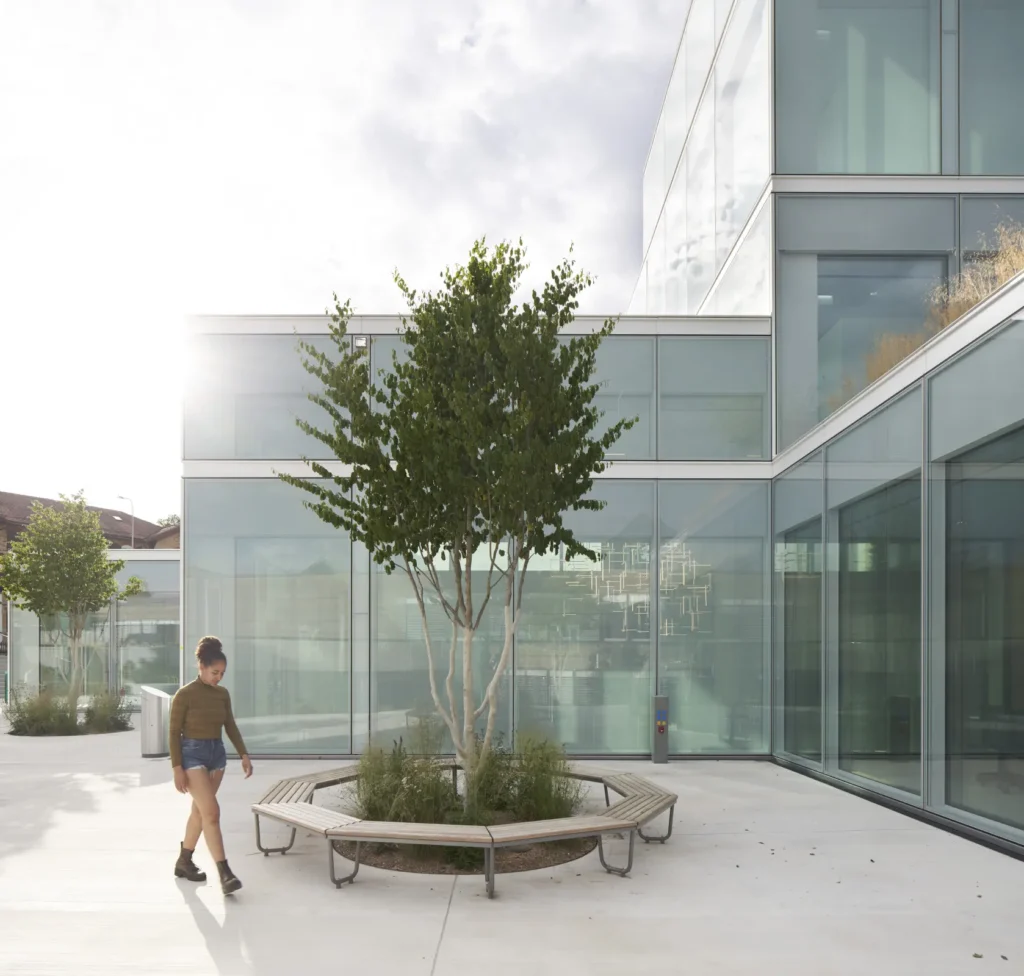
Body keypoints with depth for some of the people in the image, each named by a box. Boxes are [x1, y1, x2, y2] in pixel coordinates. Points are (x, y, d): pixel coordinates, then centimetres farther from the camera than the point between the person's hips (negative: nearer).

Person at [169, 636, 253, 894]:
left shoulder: (223, 694, 5)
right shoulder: (185, 694, -12)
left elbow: (230, 726, 12)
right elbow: (175, 732, -11)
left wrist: (244, 754, 3)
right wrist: (177, 768, -15)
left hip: (217, 754, 7)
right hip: (193, 754, -6)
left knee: (199, 812, 15)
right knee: (211, 812, -16)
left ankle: (184, 862, 32)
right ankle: (225, 874, -19)